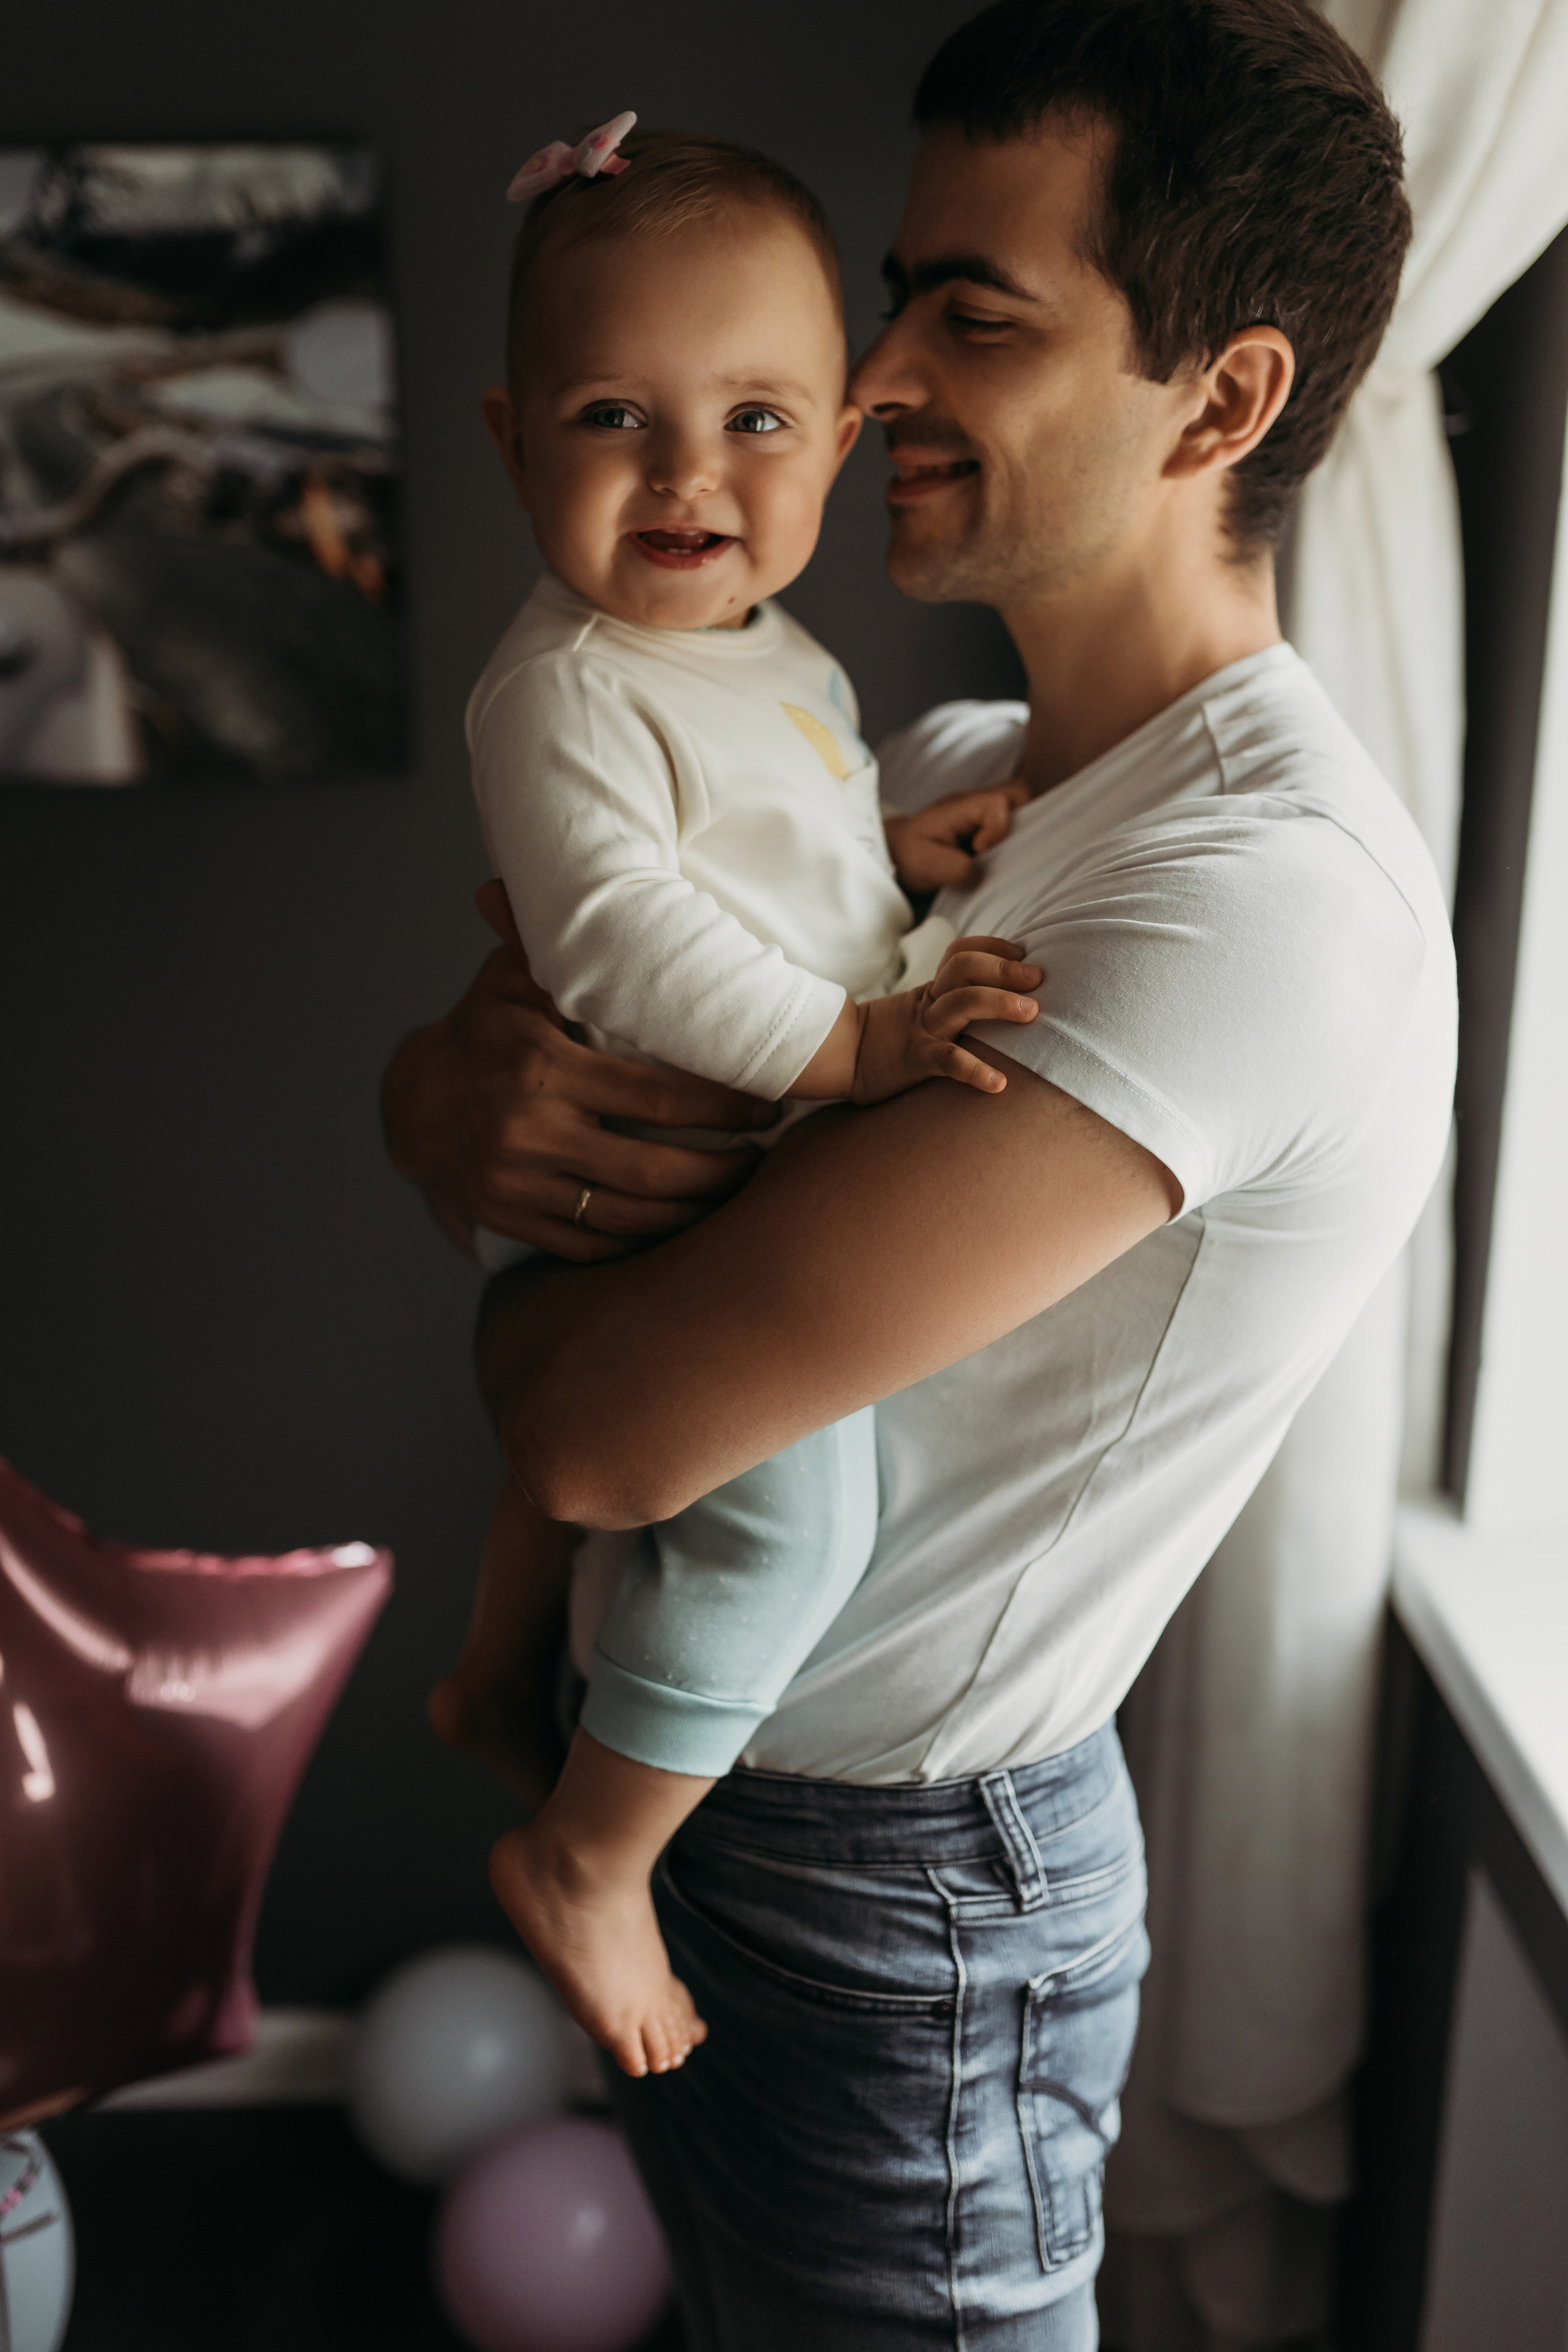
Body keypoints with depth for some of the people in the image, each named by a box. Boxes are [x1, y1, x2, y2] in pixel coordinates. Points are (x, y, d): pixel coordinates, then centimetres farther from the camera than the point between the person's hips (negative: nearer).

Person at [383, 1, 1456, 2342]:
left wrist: (534, 1276, -10)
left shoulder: (1279, 895, -28)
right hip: (671, 1778, 8)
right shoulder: (947, 765, 1)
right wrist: (467, 1094, -20)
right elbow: (449, 1059, 4)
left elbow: (602, 1432, -32)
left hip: (895, 1906, -7)